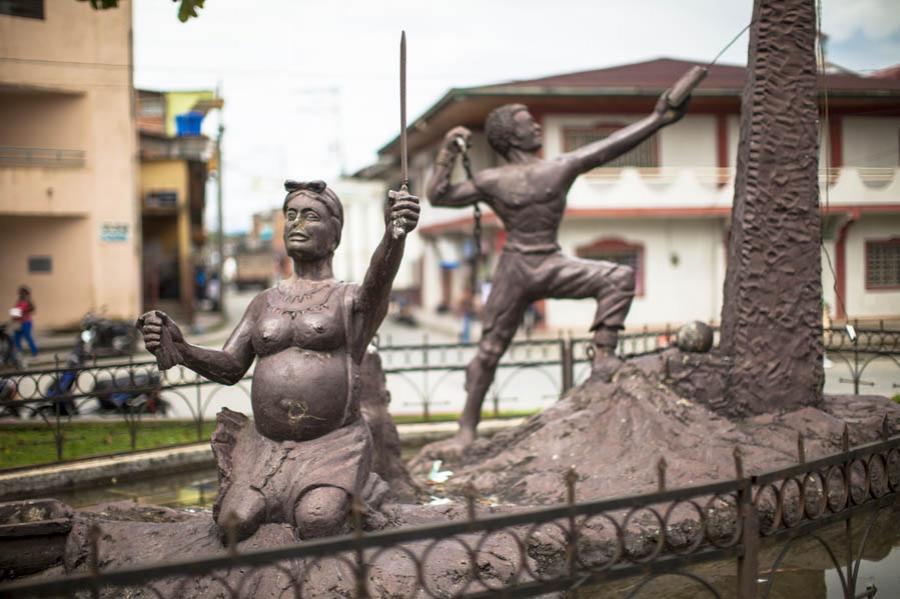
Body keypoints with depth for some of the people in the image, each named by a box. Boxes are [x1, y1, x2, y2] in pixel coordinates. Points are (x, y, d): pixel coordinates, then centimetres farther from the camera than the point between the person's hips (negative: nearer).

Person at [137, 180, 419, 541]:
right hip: (266, 445, 4)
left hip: (333, 444, -4)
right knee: (234, 524, -16)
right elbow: (228, 368, 9)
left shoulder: (351, 300, 2)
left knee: (317, 524, -27)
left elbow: (378, 280, -23)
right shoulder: (264, 304, 16)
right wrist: (178, 349, -13)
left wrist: (395, 235, -47)